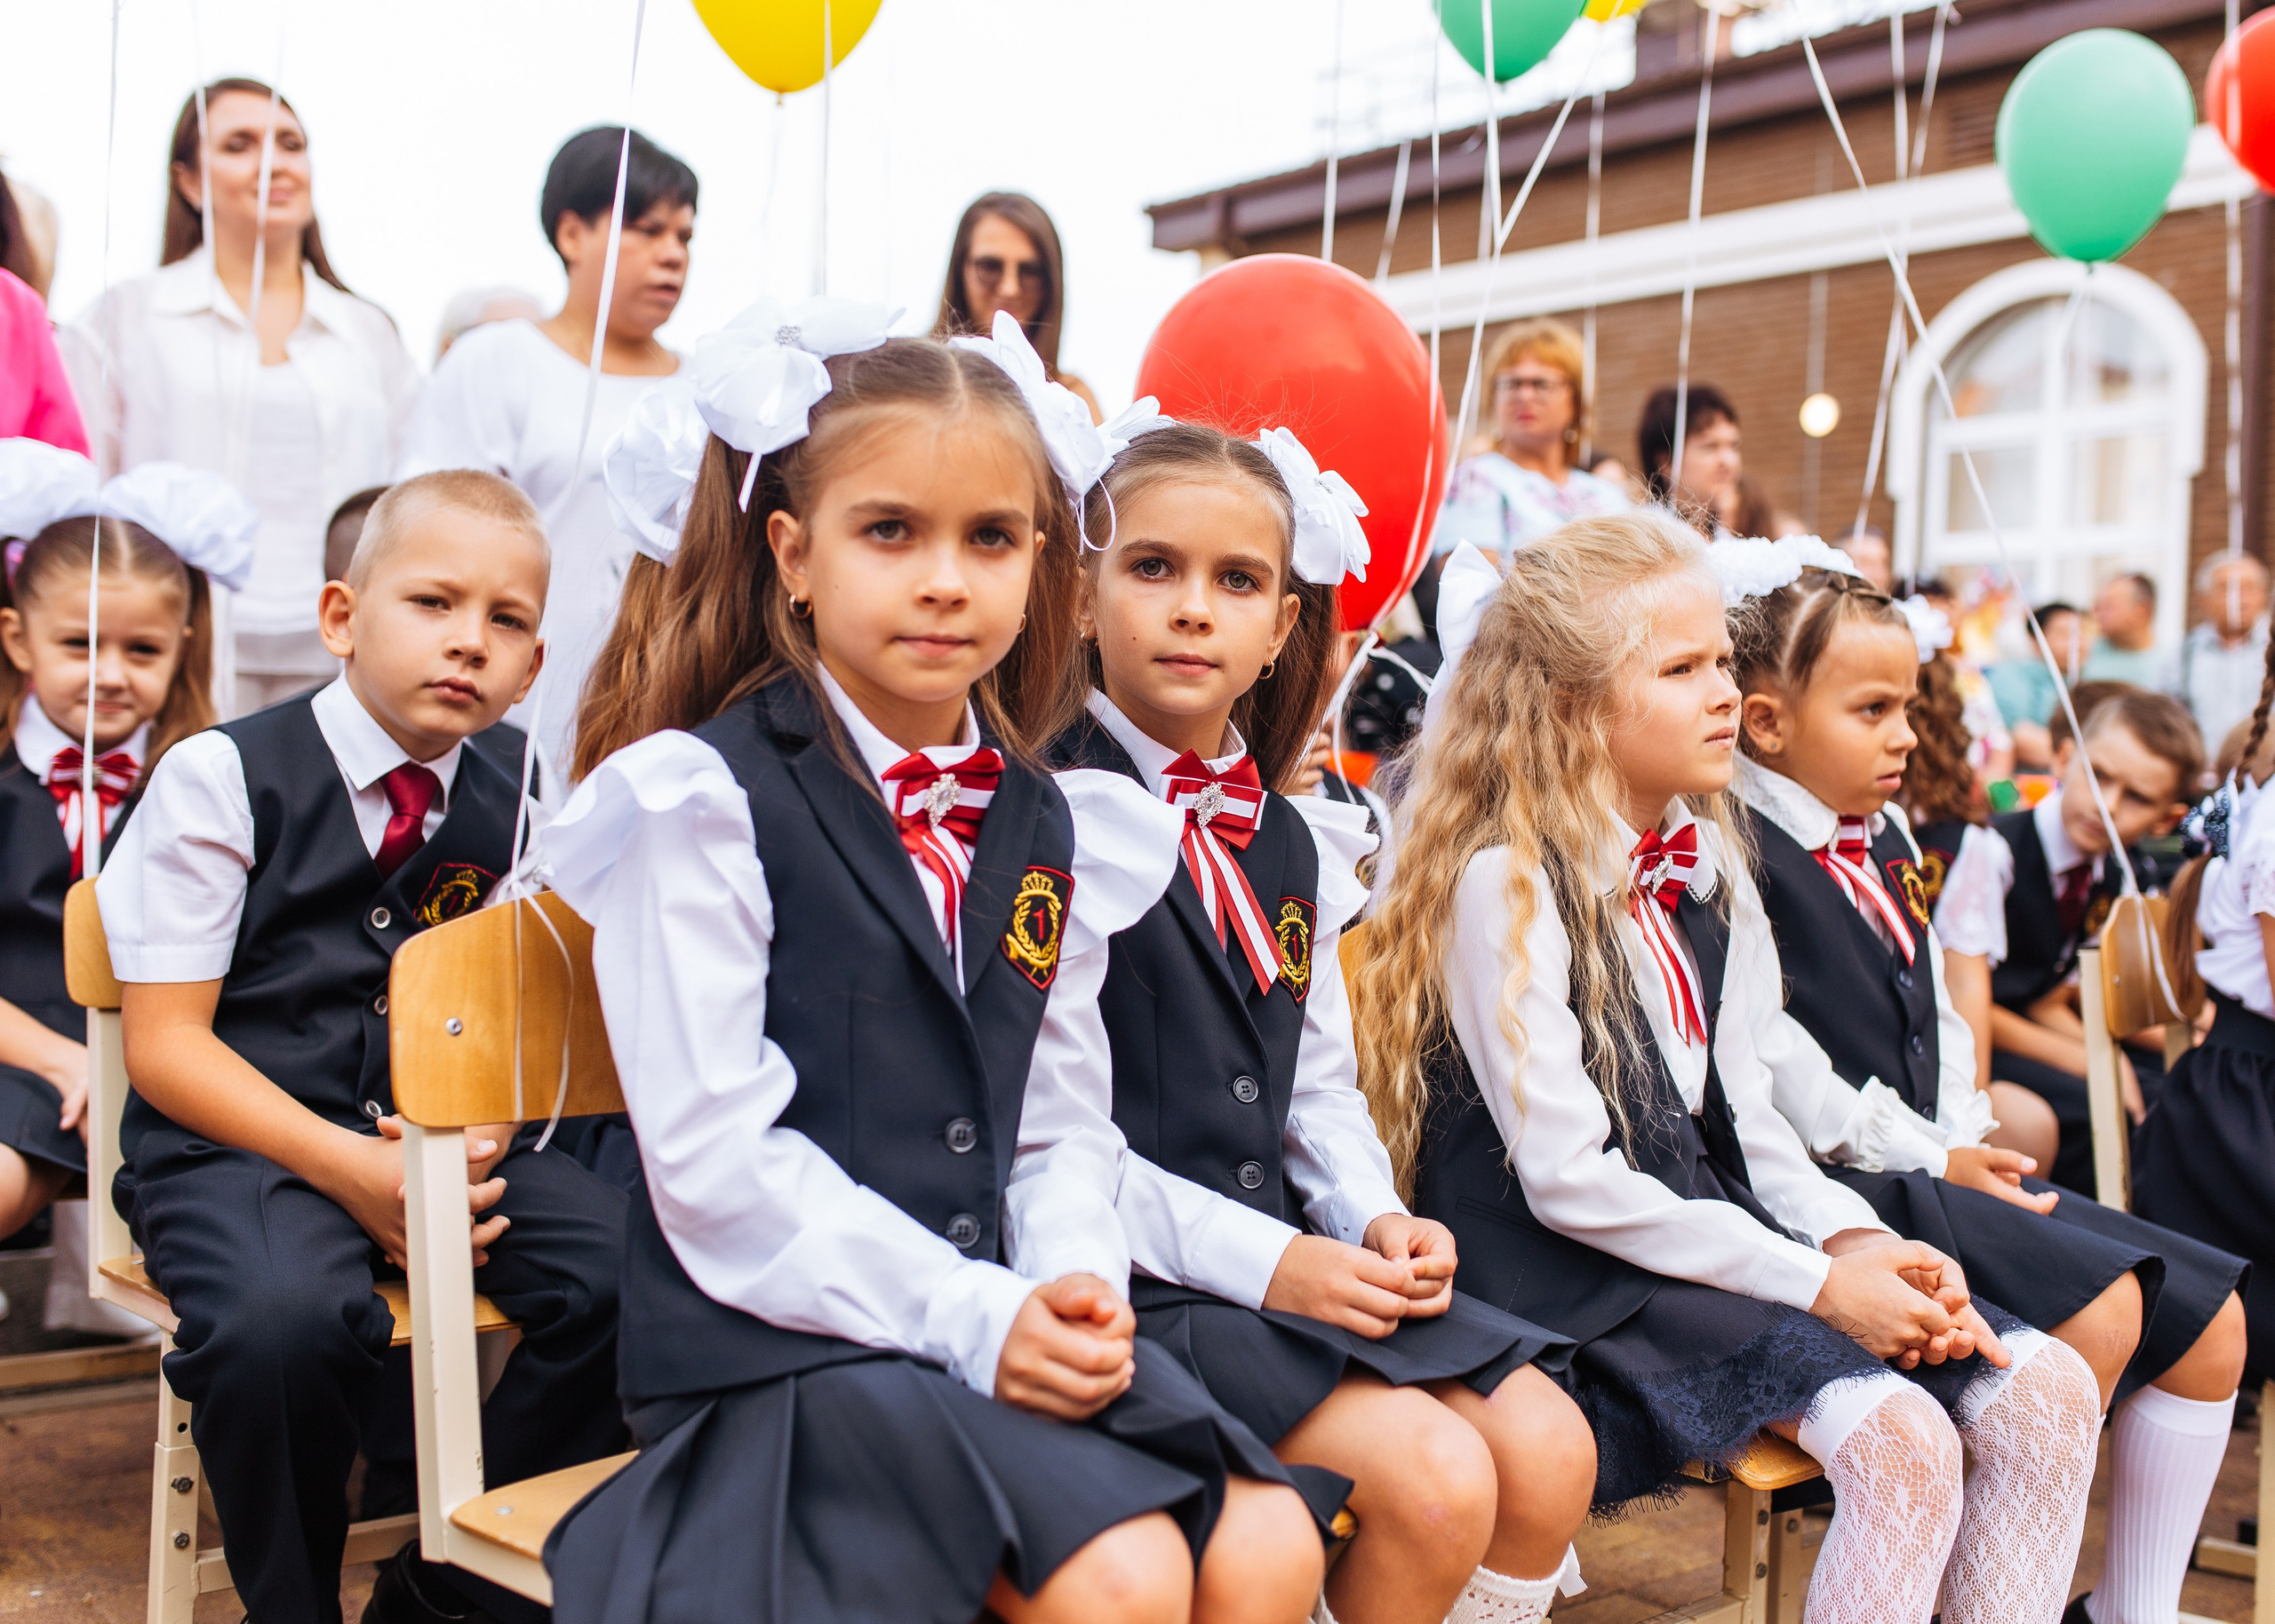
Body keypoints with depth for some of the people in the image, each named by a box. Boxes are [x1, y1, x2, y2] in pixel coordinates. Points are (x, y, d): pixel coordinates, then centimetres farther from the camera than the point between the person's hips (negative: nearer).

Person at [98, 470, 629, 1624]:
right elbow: (164, 1045, -7)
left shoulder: (508, 821, 9)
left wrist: (482, 1135, -10)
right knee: (287, 1317, -36)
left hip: (440, 1143, 4)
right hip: (236, 1139, -4)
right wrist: (352, 1170, -19)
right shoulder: (222, 776, -4)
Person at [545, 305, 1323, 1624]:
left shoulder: (1046, 826, 12)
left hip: (1009, 1313, 6)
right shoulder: (704, 798, -8)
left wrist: (1074, 1285, -8)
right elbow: (717, 1158, -14)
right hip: (780, 1339, -6)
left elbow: (1062, 1121, 13)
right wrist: (967, 1316, -18)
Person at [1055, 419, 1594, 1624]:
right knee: (1433, 1478, -22)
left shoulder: (1292, 844, 15)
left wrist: (1374, 1220, 0)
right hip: (1142, 1276, -7)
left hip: (1294, 1254, 7)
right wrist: (1261, 1260, -19)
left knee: (1548, 1454, -8)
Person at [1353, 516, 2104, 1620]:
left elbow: (1744, 1110, 13)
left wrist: (1855, 1239, -5)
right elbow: (1568, 1179, -17)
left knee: (2047, 1388, -6)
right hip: (1575, 1273, -8)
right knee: (1900, 1439, -26)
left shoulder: (1709, 868, 12)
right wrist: (1814, 1280, -17)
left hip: (1714, 1222, 8)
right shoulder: (1507, 883, -13)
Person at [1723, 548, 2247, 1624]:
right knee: (2101, 1304, -25)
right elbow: (1771, 1059, -19)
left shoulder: (1886, 840, 18)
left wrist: (1969, 1144, 3)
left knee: (2210, 1317, 4)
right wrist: (1926, 1160, -16)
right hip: (1838, 1183, -10)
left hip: (1933, 1164, 10)